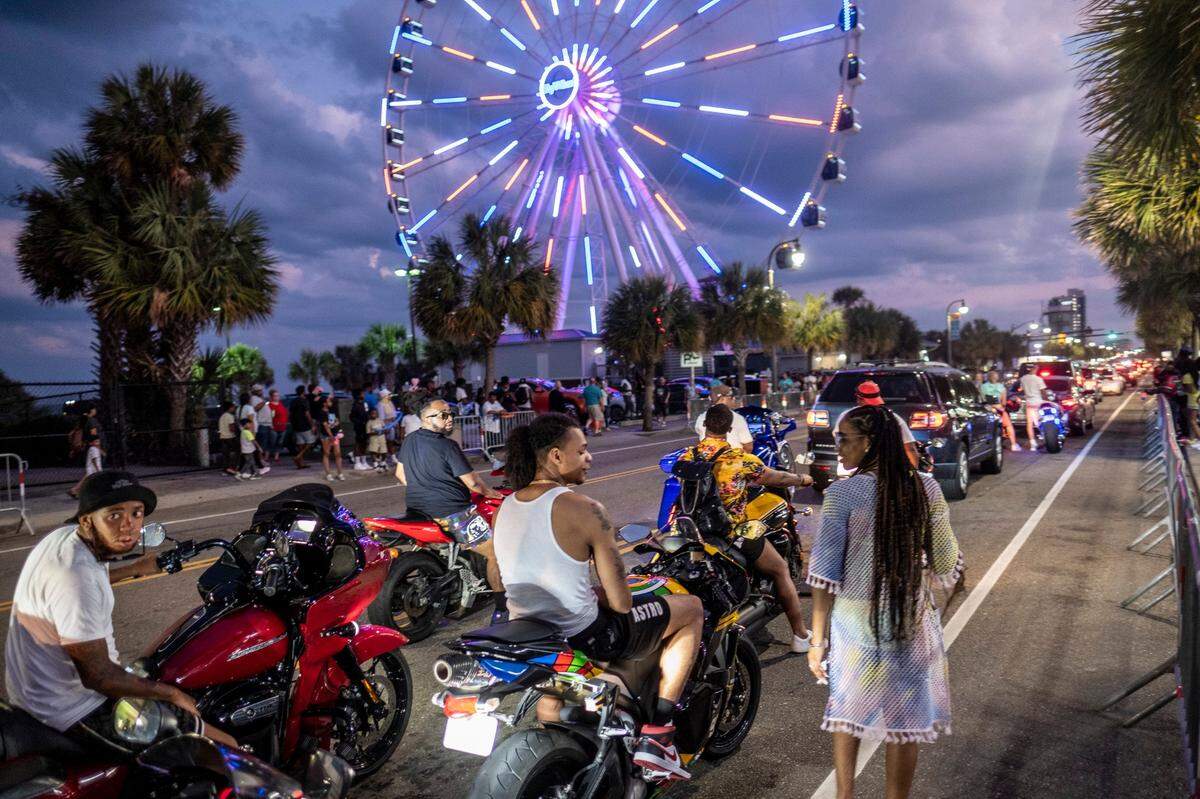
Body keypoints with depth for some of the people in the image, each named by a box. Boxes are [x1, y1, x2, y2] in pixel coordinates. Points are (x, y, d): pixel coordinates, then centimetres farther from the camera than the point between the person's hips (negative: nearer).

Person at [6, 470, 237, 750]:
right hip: (74, 713, -11)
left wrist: (134, 568, 34)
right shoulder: (77, 577, -31)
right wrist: (171, 693, -14)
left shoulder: (65, 535, -1)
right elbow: (97, 676, -27)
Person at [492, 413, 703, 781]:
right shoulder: (585, 510, -20)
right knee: (692, 609, 9)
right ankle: (656, 736, 9)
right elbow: (621, 603, -17)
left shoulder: (503, 509, 1)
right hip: (584, 638, -7)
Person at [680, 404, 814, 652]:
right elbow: (776, 478, -1)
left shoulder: (686, 457, -3)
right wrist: (802, 479, 20)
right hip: (734, 532, -3)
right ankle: (801, 636, 23)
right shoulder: (739, 458, -13)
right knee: (780, 570, 16)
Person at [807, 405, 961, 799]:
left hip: (854, 620, -1)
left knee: (848, 711, 21)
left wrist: (818, 639, -5)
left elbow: (825, 577, -14)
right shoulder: (926, 489, -7)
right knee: (902, 722, 16)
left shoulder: (842, 494, -16)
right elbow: (945, 564, 1)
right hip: (912, 619, 2)